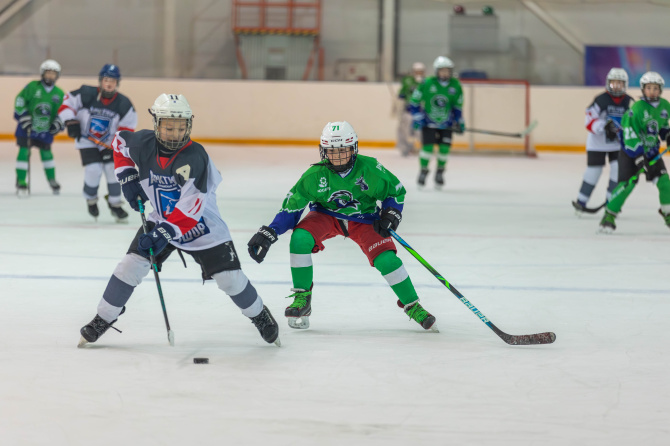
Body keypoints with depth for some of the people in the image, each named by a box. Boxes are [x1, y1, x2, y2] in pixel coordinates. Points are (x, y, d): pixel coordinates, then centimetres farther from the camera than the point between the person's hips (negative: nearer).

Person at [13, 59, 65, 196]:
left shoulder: (59, 94, 3)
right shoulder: (32, 86, -8)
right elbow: (20, 100, -7)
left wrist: (58, 123, -5)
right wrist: (23, 117, -14)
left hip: (46, 130, 3)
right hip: (26, 128, -3)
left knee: (46, 153, 9)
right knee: (23, 152, -9)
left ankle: (52, 180, 27)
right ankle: (21, 182, -5)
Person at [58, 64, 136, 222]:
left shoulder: (123, 104, -11)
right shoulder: (86, 94, -17)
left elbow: (128, 126, -4)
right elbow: (68, 102, -6)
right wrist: (71, 122, -16)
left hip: (108, 143, 2)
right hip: (86, 142, -2)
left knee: (113, 170, -8)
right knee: (93, 170, -17)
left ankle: (115, 204, 12)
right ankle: (91, 200, 11)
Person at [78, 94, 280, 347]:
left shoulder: (194, 157, -30)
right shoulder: (143, 144, -16)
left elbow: (191, 205, -34)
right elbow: (120, 142, 10)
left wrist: (166, 233, -40)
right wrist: (128, 178, -1)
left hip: (201, 225, -3)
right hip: (160, 220, 4)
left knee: (229, 277, -4)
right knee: (131, 265, -11)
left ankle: (259, 315, 22)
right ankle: (103, 320, 2)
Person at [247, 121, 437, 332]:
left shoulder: (369, 168, -22)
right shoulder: (314, 175, -21)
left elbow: (396, 190, -5)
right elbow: (292, 207, -14)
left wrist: (391, 214, -21)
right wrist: (268, 234, -23)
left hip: (363, 218, -1)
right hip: (326, 215, 1)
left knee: (386, 259, -20)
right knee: (300, 238, -28)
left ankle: (412, 306, 3)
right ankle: (302, 298, -12)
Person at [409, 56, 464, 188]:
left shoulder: (456, 86, -4)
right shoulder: (427, 84, -14)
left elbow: (458, 106, 9)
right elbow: (414, 101, -6)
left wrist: (460, 122, 8)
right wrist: (417, 118, -9)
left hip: (446, 123, 3)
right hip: (428, 121, -3)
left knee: (444, 147, -4)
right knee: (428, 146, -11)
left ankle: (440, 172, 16)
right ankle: (423, 171, 8)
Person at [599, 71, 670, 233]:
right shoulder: (637, 109, -22)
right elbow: (630, 133, -26)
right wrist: (640, 159, -30)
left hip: (652, 151, 6)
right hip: (631, 151, -6)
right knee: (627, 183, -17)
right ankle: (609, 216, -7)